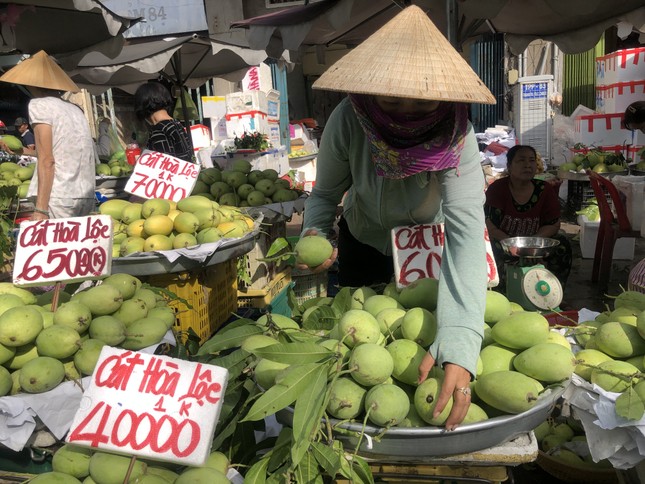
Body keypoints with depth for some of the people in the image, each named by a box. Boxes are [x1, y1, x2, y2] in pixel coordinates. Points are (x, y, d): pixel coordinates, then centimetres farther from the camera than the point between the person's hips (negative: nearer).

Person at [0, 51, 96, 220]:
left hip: (59, 198, -7)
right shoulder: (75, 109, 18)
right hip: (86, 197, 7)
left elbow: (47, 160, -11)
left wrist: (41, 209, -14)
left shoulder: (39, 104, -1)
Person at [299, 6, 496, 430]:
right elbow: (326, 193, -15)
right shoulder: (349, 120, -31)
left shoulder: (456, 137, -35)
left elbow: (466, 232, -47)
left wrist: (458, 346, -60)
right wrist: (316, 234, -38)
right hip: (363, 242, 2)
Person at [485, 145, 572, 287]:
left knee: (562, 243, -20)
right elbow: (489, 226, -17)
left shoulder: (545, 190, -3)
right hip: (503, 243, -3)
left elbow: (554, 224, -2)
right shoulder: (497, 188, -12)